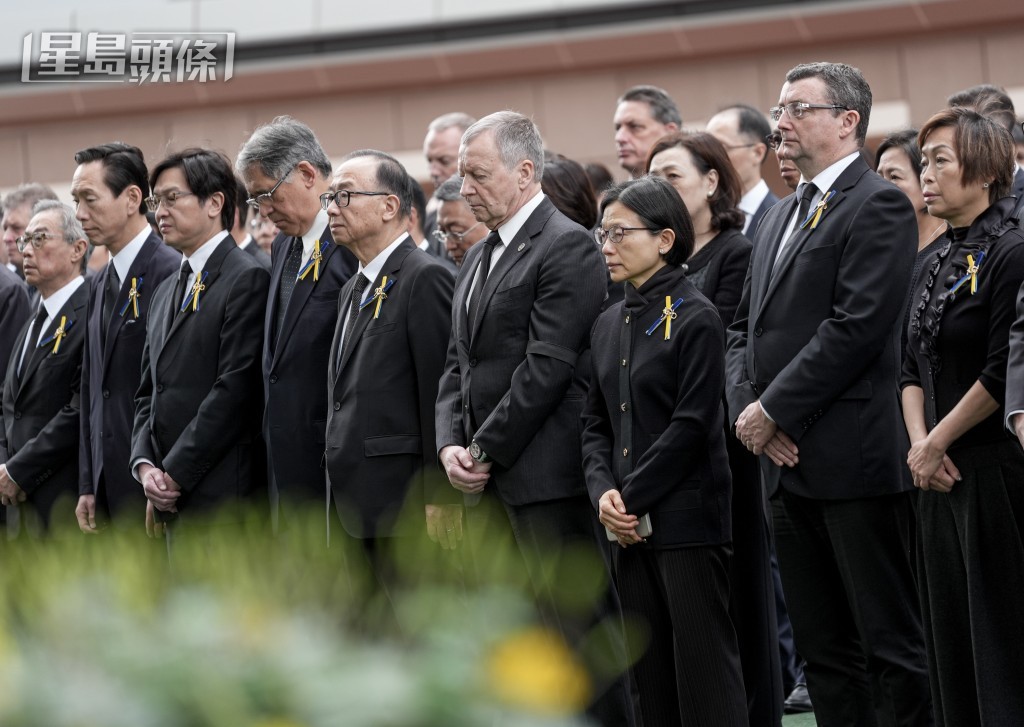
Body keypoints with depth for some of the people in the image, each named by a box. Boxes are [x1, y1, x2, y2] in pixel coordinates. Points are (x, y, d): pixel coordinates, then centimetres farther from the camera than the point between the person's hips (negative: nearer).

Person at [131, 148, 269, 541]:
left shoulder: (247, 279, -7)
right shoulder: (166, 291, 21)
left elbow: (234, 390, -14)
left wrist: (175, 475, -13)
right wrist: (145, 464, 2)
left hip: (221, 498, -8)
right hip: (173, 505, 8)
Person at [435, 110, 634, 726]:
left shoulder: (568, 247, -10)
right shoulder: (479, 258, 19)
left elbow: (548, 367, -16)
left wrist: (485, 450, -13)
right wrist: (452, 445, 2)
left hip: (548, 475, -9)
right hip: (489, 486, 9)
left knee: (577, 627, -7)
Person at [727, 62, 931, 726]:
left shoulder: (879, 206, -7)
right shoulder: (781, 216, 20)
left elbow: (856, 327, -16)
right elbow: (746, 328, 19)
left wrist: (774, 410, -14)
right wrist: (748, 406, 0)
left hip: (854, 459, -9)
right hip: (788, 463, 9)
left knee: (891, 645, -7)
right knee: (824, 650, 9)